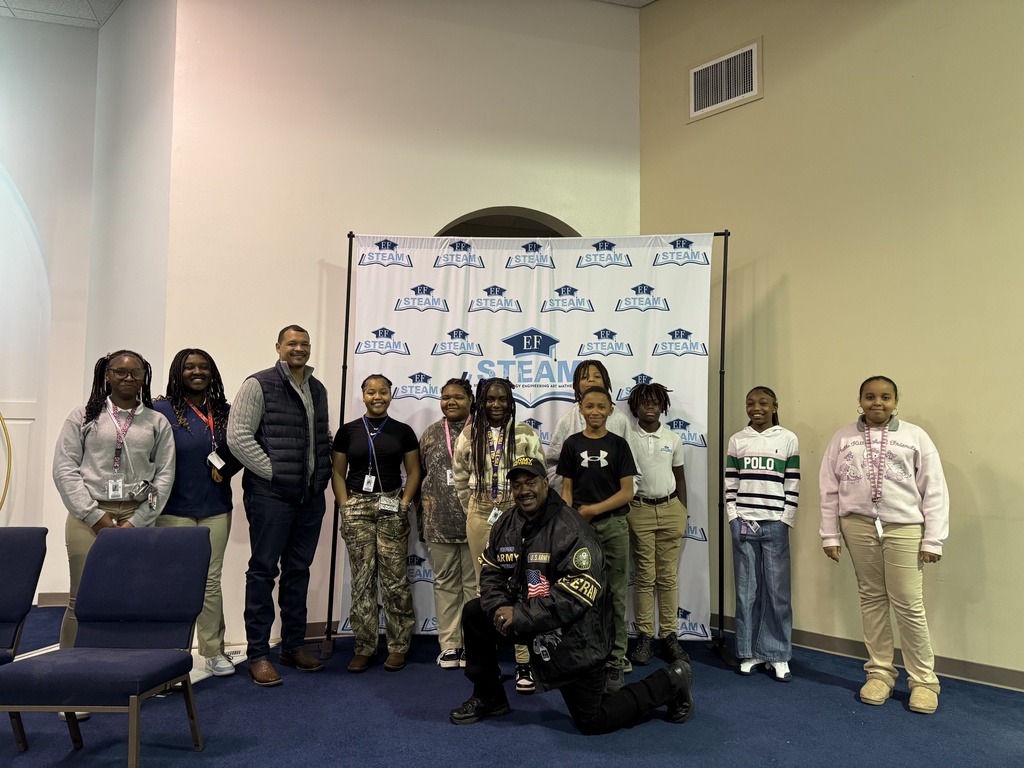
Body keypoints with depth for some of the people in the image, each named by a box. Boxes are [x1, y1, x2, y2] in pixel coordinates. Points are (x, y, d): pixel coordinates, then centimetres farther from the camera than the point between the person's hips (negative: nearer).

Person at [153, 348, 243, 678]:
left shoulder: (224, 412, 9)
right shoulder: (162, 410, -3)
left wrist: (227, 469, -3)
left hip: (216, 509, 3)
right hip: (175, 510, -3)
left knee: (211, 580, 8)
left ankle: (214, 651, 19)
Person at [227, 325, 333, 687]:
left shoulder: (318, 389, 13)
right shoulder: (259, 384, -7)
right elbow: (237, 436, -13)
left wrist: (323, 475, 8)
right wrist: (273, 472, -13)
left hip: (311, 496, 6)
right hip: (270, 494, -6)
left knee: (298, 571, 14)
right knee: (264, 571, 1)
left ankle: (293, 646, 25)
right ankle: (258, 654, 11)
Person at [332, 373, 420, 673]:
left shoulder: (403, 431, 6)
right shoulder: (348, 431, 7)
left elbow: (413, 471, 7)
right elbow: (338, 472, 8)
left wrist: (404, 503, -3)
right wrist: (345, 506, -2)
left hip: (391, 509, -1)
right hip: (356, 509, 1)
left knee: (394, 579, -1)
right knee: (361, 580, 4)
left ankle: (398, 646, 11)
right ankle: (364, 647, 14)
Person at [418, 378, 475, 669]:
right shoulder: (431, 434, 11)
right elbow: (421, 474, 14)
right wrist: (424, 517, 11)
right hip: (439, 521, 3)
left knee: (473, 583, 3)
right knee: (445, 582, 8)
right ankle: (449, 645, 16)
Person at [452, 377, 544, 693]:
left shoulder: (526, 435, -2)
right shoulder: (469, 435, 4)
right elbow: (460, 479, 12)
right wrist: (472, 509, 10)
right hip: (480, 518, 2)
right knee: (486, 587, 11)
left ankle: (524, 663, 2)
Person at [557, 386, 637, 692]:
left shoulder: (619, 445, 3)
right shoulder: (572, 444, 6)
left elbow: (627, 492, -1)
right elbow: (566, 490, 6)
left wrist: (594, 509, -11)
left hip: (614, 525, 0)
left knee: (616, 595, 3)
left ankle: (615, 659, 11)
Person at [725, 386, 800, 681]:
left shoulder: (788, 439, 2)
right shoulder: (737, 440, 6)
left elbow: (793, 486, 1)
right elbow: (730, 484, 7)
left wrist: (785, 521, -4)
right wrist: (734, 519, 0)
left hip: (775, 524, -1)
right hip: (743, 523, 1)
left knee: (778, 591, 2)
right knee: (746, 590, 6)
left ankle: (777, 654, 13)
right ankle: (750, 652, 17)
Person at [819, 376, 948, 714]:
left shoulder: (914, 436, 2)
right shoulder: (843, 438, 7)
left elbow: (934, 490, 1)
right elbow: (829, 489, 8)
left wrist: (933, 540, -3)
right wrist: (830, 534, 5)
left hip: (903, 527, -2)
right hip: (858, 525, 2)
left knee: (908, 605, -3)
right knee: (871, 598, 9)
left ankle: (923, 680, 12)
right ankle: (879, 672, 21)